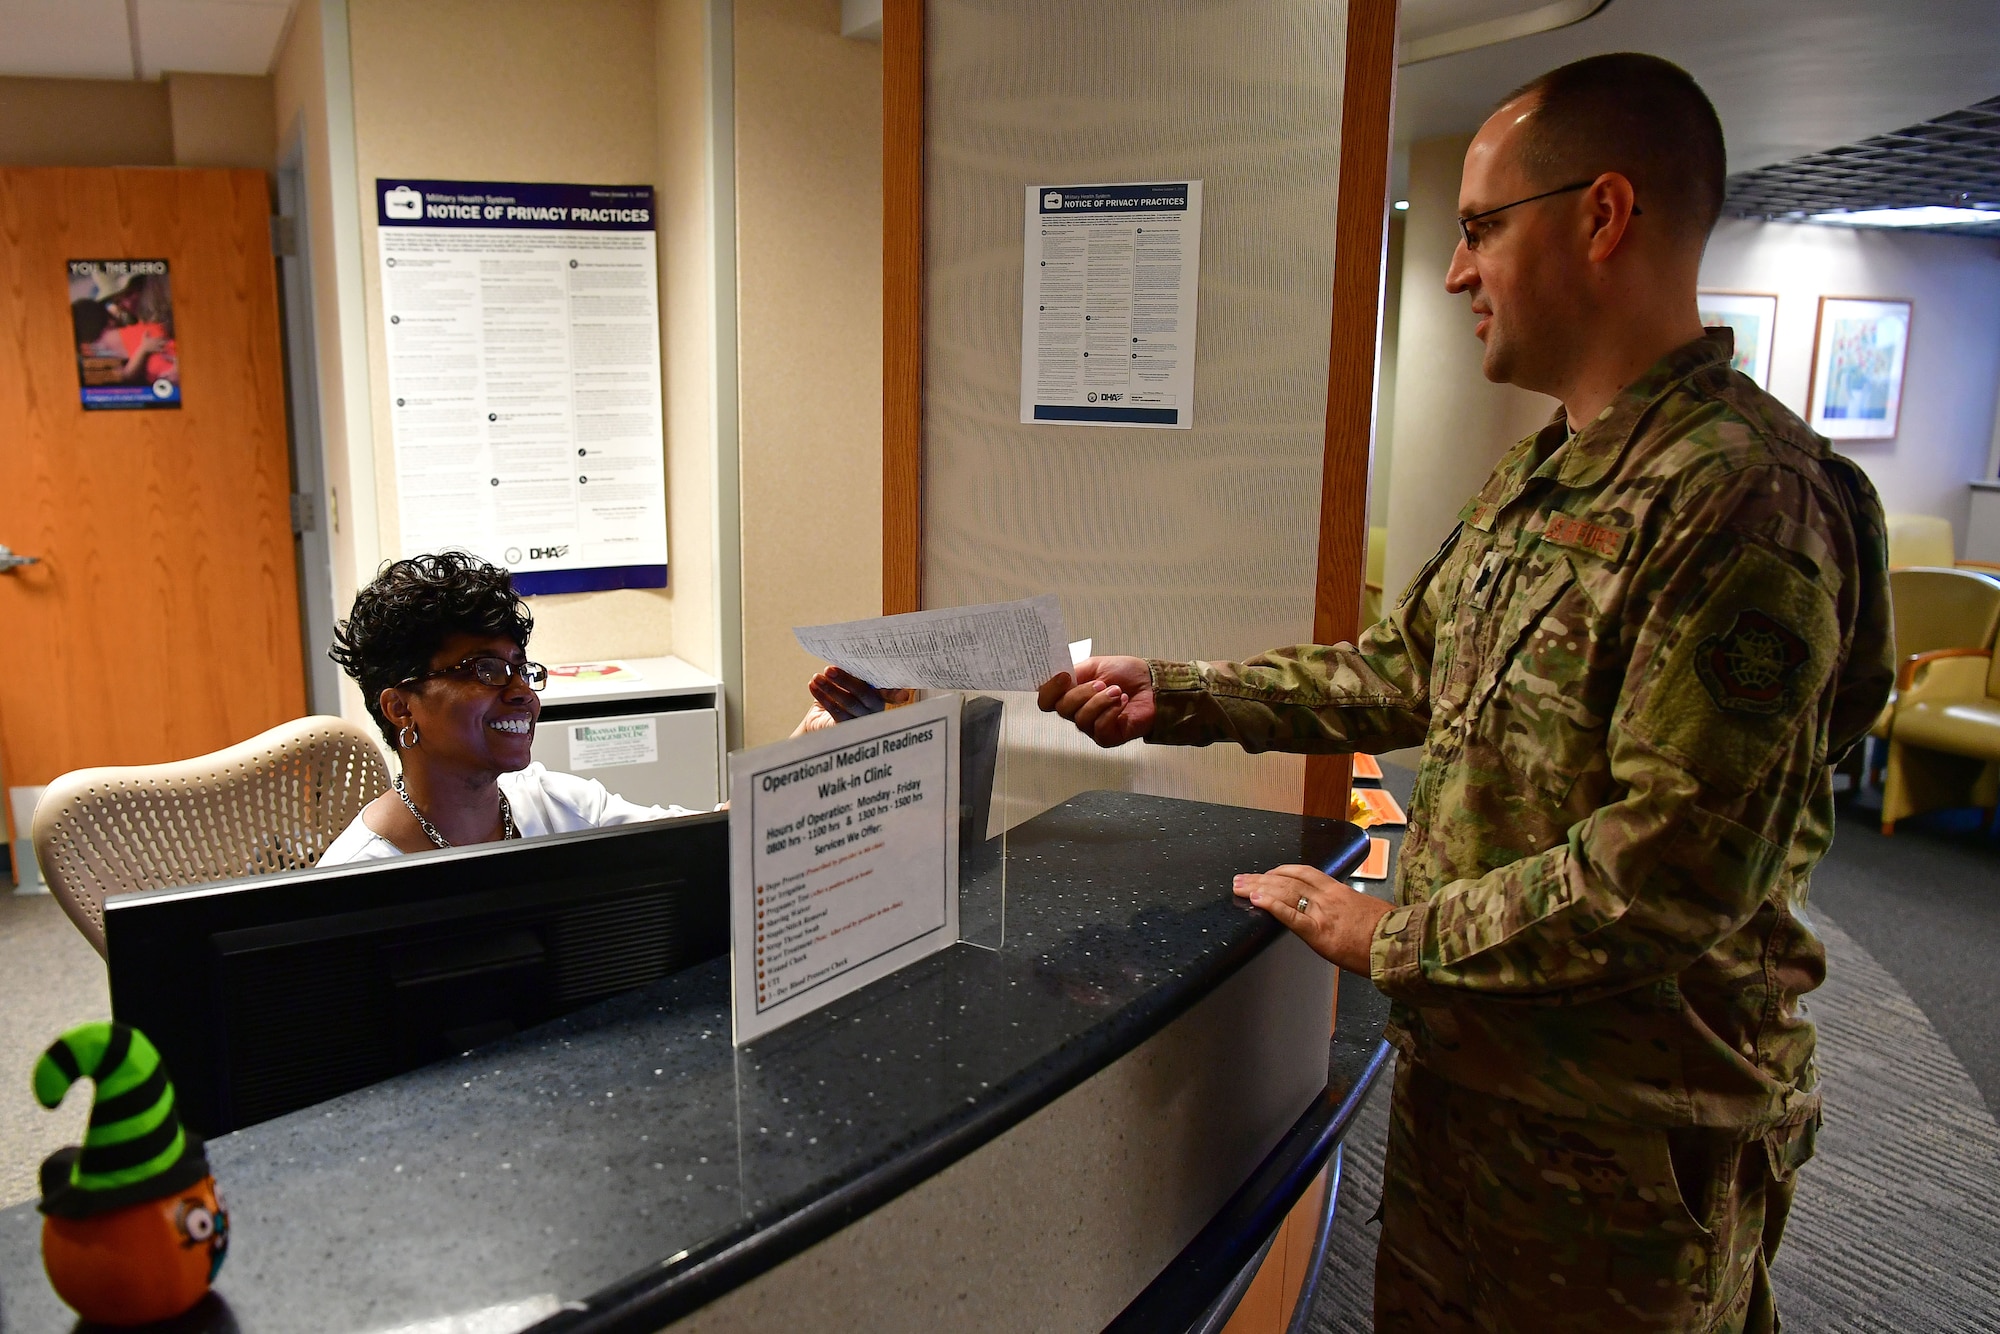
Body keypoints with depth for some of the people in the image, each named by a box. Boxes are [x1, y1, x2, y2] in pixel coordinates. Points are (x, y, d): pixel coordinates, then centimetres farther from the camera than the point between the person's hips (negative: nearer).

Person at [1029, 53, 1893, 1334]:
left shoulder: (1742, 498, -25)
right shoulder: (1539, 478, 7)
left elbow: (1674, 873, -28)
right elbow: (1404, 672, 12)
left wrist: (1393, 937, -18)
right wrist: (1177, 697, 5)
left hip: (1628, 1122, -8)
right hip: (1466, 1065, 8)